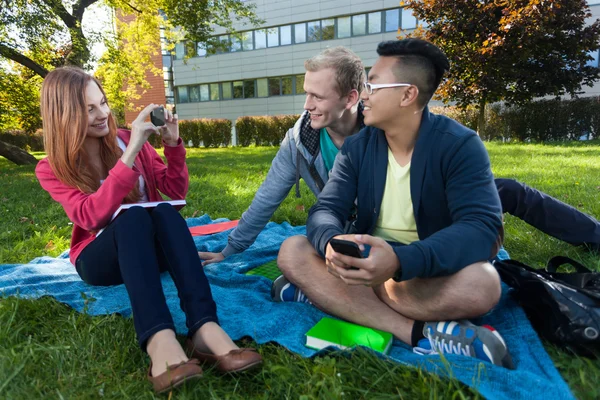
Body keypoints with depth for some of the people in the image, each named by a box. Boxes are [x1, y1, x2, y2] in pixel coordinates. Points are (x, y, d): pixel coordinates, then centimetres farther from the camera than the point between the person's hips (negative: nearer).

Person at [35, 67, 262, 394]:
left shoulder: (127, 139, 3)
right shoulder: (51, 170, -4)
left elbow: (176, 191, 3)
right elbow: (91, 217, -23)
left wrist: (173, 144, -12)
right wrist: (131, 152, -29)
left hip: (148, 248, 2)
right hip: (99, 258, -2)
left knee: (165, 212, -33)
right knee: (133, 217, -35)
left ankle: (205, 329, -50)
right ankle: (159, 341, -57)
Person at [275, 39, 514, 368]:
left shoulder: (459, 145, -13)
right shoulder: (357, 147, -1)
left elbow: (482, 227, -25)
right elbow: (325, 210, -9)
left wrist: (401, 260, -41)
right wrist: (331, 241, -35)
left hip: (432, 273, -3)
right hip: (370, 263, 4)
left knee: (481, 283, -35)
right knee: (292, 252, -20)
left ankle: (327, 293, -24)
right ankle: (423, 334, -30)